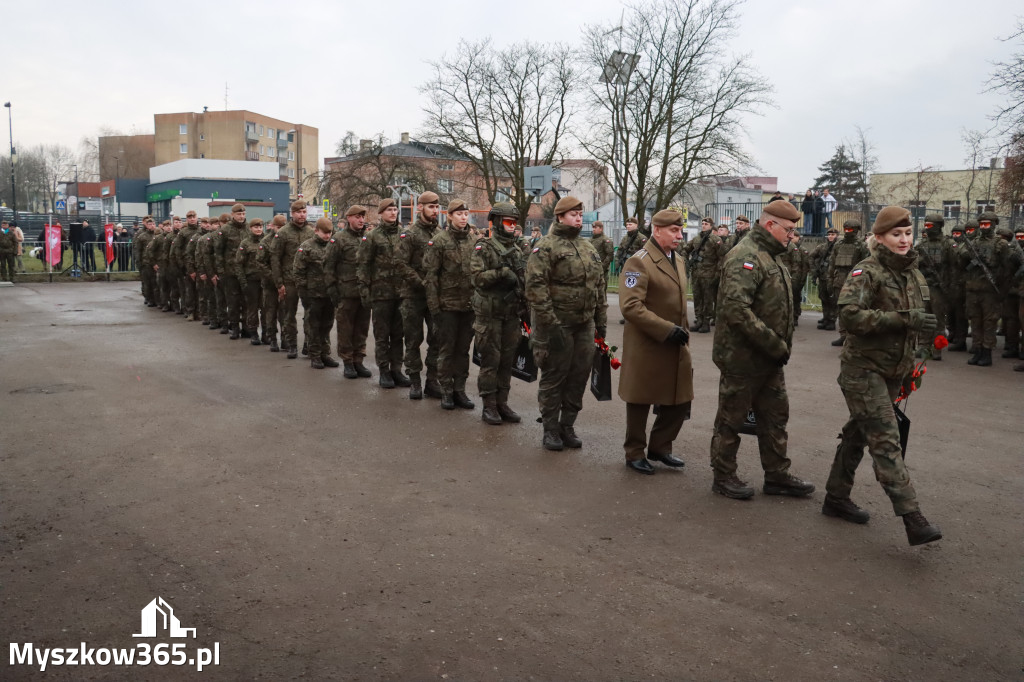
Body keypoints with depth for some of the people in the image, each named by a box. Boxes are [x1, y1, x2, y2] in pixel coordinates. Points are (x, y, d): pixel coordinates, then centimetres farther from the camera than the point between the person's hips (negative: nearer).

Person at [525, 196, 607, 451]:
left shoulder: (588, 248, 16)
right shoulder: (546, 247, -8)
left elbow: (599, 285, 20)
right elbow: (535, 285, -16)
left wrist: (601, 320, 15)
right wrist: (549, 322, -19)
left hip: (584, 324, 7)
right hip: (558, 323, -7)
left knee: (579, 376, 10)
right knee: (554, 377, 2)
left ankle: (567, 426, 23)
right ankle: (550, 429, 14)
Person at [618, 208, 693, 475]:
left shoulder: (678, 261, 13)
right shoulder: (639, 262, -14)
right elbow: (631, 306, -23)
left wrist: (683, 333, 15)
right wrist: (666, 330, -24)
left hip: (676, 346, 7)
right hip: (646, 346, -7)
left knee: (679, 400, 10)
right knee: (641, 402, 6)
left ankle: (660, 447, 28)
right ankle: (635, 453, 22)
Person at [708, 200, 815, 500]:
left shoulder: (770, 259, 15)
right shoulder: (746, 257, -18)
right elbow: (736, 309, -30)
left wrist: (781, 346, 10)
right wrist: (775, 345, -25)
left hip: (769, 359, 10)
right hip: (743, 357, -10)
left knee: (775, 416, 15)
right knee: (731, 419, 4)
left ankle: (777, 476, 27)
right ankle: (723, 477, 17)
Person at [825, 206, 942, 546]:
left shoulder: (914, 274, 11)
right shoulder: (866, 272, -12)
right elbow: (849, 315, -26)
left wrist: (912, 366, 22)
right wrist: (903, 318, -30)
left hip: (894, 371, 8)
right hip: (863, 368, -7)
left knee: (858, 434, 16)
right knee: (886, 441, -11)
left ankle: (836, 498, 28)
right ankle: (913, 520, -13)